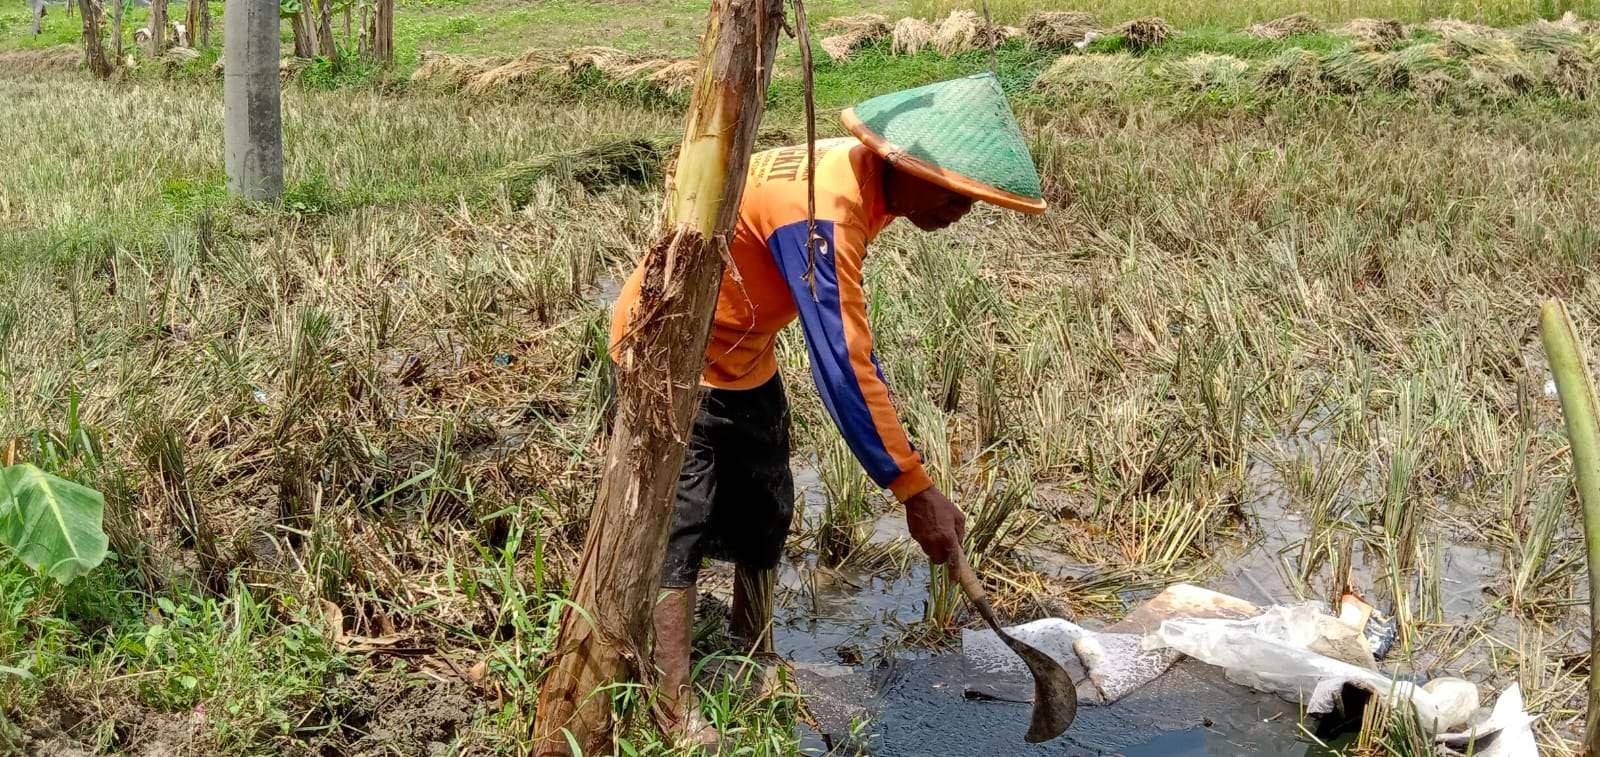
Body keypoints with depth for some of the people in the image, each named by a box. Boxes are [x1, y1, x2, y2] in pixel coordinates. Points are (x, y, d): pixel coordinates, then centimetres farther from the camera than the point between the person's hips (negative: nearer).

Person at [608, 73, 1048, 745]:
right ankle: (675, 712, -1)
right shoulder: (822, 209, -33)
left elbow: (850, 340, 8)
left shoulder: (861, 184, -4)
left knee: (765, 515, 13)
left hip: (744, 356, 9)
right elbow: (841, 369, -36)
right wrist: (914, 490, -31)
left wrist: (894, 442, 9)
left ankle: (757, 666, 29)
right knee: (681, 527, -8)